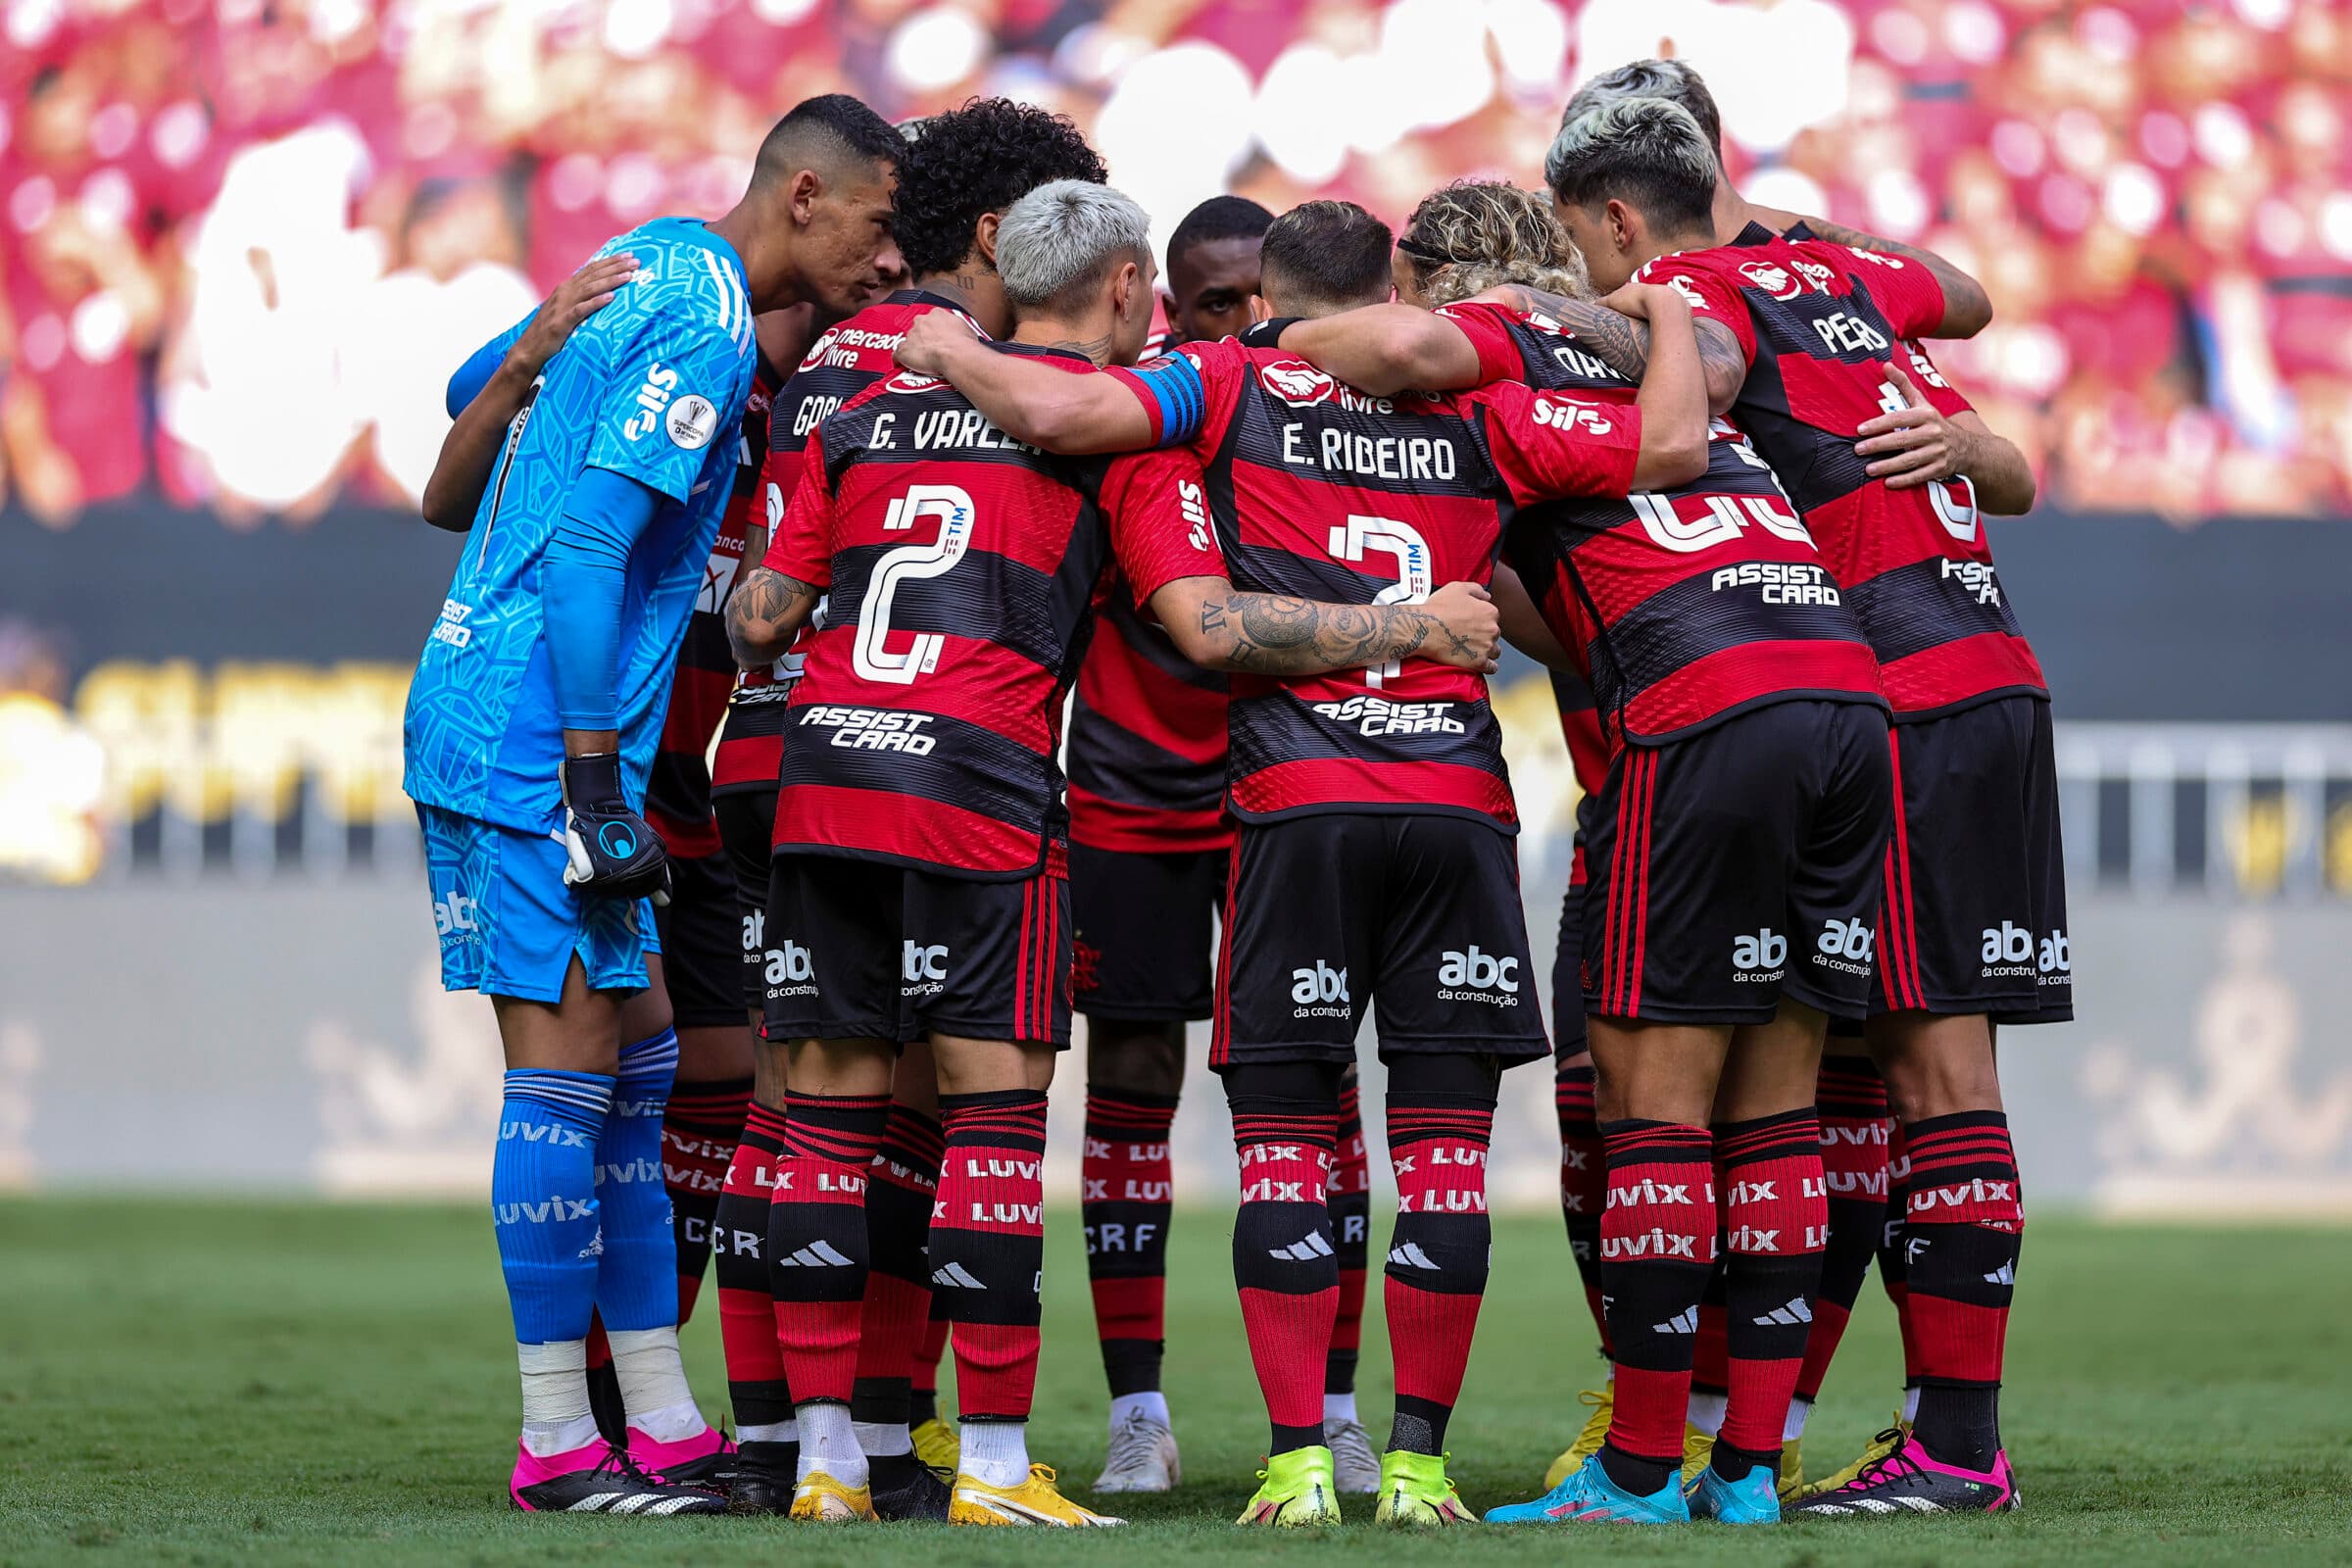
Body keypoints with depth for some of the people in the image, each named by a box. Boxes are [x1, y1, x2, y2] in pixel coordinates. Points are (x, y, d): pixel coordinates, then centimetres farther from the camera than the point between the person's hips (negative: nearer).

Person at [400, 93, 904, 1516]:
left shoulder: (646, 264, 14)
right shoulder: (709, 326, -15)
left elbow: (473, 404, 25)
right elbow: (590, 547, -21)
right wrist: (594, 783, -20)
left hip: (467, 714, 10)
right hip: (540, 743, -10)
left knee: (635, 1067, 11)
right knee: (569, 1070, -6)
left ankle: (663, 1421, 13)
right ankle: (558, 1446, -2)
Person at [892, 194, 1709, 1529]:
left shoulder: (1234, 385, 7)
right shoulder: (1482, 414, 12)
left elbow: (1057, 411, -7)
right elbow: (1672, 442, 8)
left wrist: (949, 355, 11)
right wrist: (1668, 317, 27)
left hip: (1301, 800, -1)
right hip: (1460, 795, 1)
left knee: (1286, 1139, 5)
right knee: (1444, 1140, 6)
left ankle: (1300, 1457, -1)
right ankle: (1419, 1459, 5)